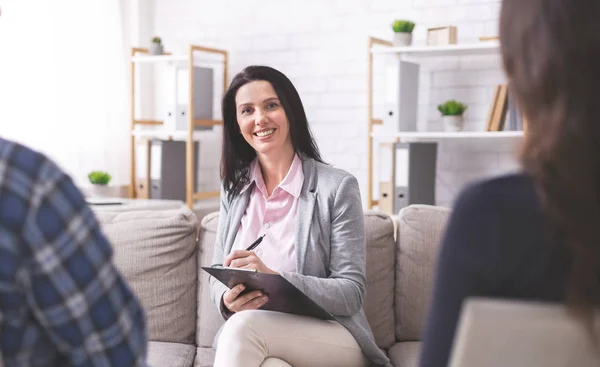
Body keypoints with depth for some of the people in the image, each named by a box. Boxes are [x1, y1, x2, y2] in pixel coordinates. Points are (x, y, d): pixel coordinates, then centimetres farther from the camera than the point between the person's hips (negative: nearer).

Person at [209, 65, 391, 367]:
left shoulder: (337, 187, -5)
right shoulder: (234, 189, 11)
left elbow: (351, 293, -9)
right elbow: (218, 277, 11)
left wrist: (273, 278, -25)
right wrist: (228, 299, -15)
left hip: (332, 339, -2)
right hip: (255, 342, 3)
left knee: (243, 326, -34)